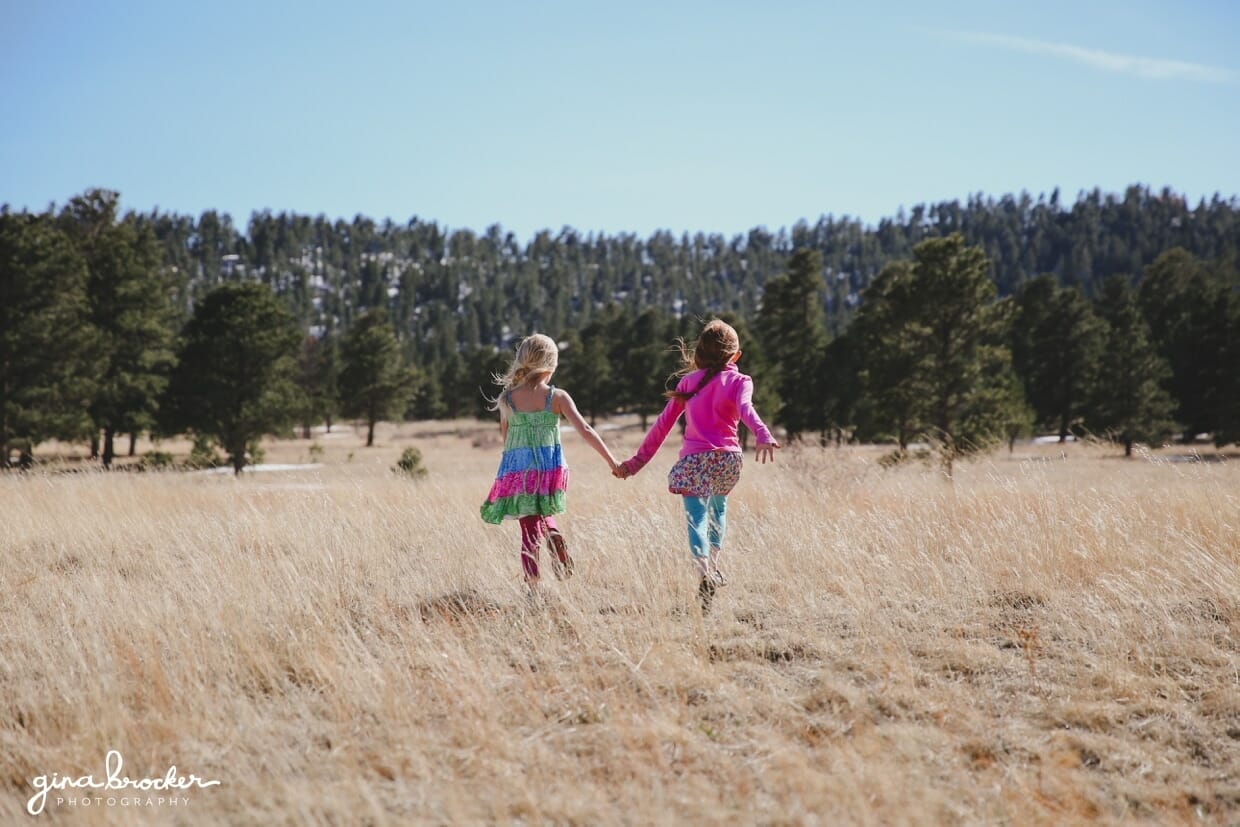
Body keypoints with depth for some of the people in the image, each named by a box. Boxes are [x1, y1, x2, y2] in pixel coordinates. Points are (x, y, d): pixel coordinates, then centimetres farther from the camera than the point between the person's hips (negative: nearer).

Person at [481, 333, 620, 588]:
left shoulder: (507, 399, -2)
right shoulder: (556, 397, -6)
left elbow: (506, 438, 6)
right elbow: (585, 430, -11)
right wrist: (612, 462, -9)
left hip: (517, 471, 0)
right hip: (549, 469, 0)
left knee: (530, 530, 5)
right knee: (542, 515, 27)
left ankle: (533, 587, -1)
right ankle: (561, 556, 9)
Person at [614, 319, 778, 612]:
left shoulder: (689, 381, 12)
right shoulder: (739, 381, 5)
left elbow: (663, 423, 11)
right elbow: (746, 409, -18)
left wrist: (639, 460, 16)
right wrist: (763, 435, -36)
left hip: (693, 459, 0)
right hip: (726, 459, 1)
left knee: (696, 519, -10)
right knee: (718, 507, 29)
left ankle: (704, 570, -35)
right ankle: (714, 564, 28)